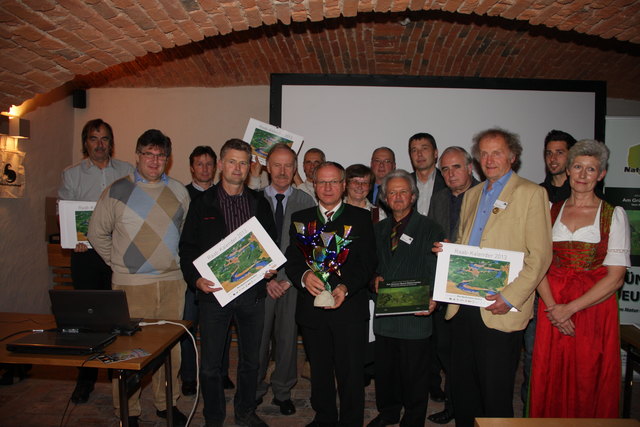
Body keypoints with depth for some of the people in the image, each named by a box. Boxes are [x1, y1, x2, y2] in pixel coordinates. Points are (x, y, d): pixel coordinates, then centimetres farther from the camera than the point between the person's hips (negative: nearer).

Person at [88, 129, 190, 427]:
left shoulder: (178, 192, 8)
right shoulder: (117, 191, -1)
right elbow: (98, 233, 6)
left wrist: (182, 265, 8)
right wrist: (119, 264, 4)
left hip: (172, 282, 3)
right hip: (130, 284, -3)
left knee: (171, 346, 10)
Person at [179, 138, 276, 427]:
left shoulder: (260, 204, 8)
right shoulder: (202, 204, 1)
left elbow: (271, 244, 14)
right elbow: (187, 247, 0)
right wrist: (196, 279, -15)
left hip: (252, 292, 3)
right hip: (213, 292, -2)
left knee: (251, 360, 15)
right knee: (211, 363, 7)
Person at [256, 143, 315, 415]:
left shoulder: (305, 202, 3)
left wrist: (289, 279, -7)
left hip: (293, 282, 1)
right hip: (260, 280, 0)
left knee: (288, 338, 8)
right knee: (258, 338, 5)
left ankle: (282, 391, 27)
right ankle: (256, 390, 27)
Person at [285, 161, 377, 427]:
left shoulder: (361, 218, 3)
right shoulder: (300, 219, 10)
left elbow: (368, 262, -4)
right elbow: (292, 260, 4)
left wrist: (346, 287, -19)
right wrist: (304, 276, -18)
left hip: (350, 307, -2)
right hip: (311, 308, 3)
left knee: (351, 372, 4)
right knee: (319, 370, 17)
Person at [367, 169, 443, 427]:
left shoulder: (430, 229, -2)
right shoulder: (378, 230, 14)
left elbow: (436, 271, -8)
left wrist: (432, 299, -23)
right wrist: (375, 278, -2)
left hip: (415, 314, -4)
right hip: (384, 314, 5)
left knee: (414, 375, 6)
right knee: (384, 370, 16)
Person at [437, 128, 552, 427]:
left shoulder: (531, 193, -4)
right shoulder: (471, 195, 17)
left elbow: (540, 255, -10)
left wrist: (510, 297, -17)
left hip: (499, 310, -6)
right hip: (463, 305, 6)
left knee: (495, 391, 4)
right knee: (461, 385, 15)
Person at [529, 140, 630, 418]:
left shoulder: (614, 215, 0)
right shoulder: (550, 211, 8)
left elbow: (615, 278, -7)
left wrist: (570, 308, -13)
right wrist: (552, 307, -11)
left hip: (595, 309, -2)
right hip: (552, 309, 2)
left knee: (589, 387, 5)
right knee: (550, 383, 7)